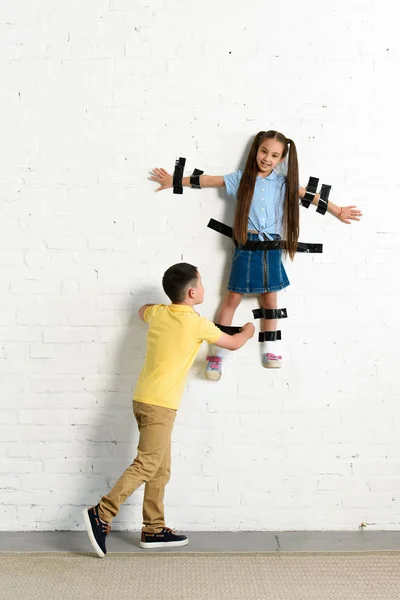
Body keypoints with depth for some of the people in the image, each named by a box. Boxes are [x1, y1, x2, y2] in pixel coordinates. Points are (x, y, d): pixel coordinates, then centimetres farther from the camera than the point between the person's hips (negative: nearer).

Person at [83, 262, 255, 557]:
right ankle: (101, 514, -9)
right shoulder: (197, 324, -8)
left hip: (146, 400, 8)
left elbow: (143, 310, 36)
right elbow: (234, 343, 8)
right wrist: (248, 331, 27)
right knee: (146, 465, -6)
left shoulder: (158, 312, 8)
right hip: (159, 404, -8)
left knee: (161, 469, 13)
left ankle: (154, 530, 18)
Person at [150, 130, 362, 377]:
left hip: (271, 247, 2)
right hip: (247, 245, -2)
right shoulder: (241, 178, -1)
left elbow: (313, 196, 9)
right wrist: (174, 181, 7)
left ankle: (270, 349, 26)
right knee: (233, 297, 1)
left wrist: (338, 211, 5)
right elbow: (208, 180, 4)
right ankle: (217, 353, 7)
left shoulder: (284, 183, 4)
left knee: (270, 297, 11)